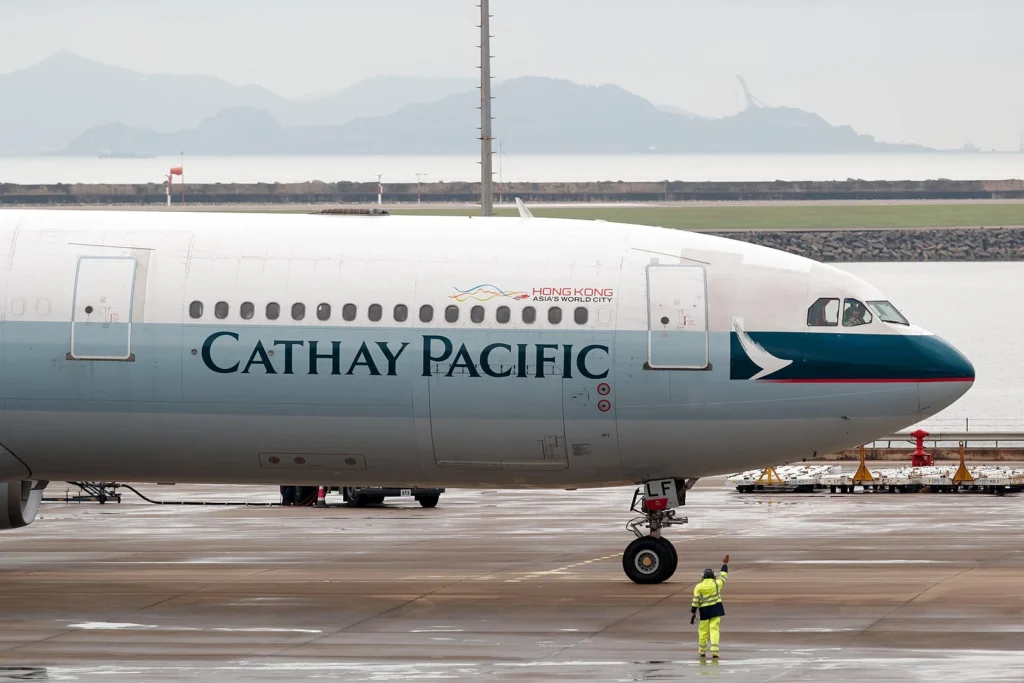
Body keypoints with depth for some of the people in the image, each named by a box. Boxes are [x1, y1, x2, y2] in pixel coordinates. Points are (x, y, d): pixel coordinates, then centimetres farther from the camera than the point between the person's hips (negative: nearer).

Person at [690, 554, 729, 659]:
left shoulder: (698, 587, -4)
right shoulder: (716, 584, -1)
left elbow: (695, 601, -6)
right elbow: (723, 576, 17)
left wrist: (693, 613, -2)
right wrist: (725, 564, 30)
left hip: (704, 611, -1)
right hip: (716, 609, 1)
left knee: (703, 630, 11)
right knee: (714, 629, -1)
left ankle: (702, 651, 24)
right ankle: (714, 651, -11)